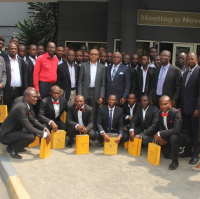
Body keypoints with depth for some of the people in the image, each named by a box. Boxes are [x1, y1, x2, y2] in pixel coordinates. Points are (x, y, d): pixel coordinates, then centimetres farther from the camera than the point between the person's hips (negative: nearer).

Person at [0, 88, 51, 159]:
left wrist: (45, 129, -1)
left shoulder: (25, 105, 5)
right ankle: (12, 148, -4)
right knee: (31, 136, -29)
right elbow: (29, 128, -28)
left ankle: (13, 145, 14)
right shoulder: (20, 108, -25)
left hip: (13, 132, 10)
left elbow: (32, 120, 13)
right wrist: (44, 134, -20)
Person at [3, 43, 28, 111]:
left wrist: (25, 90, 6)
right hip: (8, 90, -3)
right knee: (7, 110, 1)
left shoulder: (21, 61, 15)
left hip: (19, 90, 3)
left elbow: (25, 77, 12)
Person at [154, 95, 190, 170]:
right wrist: (160, 137, -16)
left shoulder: (176, 112, -25)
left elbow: (177, 129, -37)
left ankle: (175, 160, -15)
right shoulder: (160, 112, -4)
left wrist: (160, 134, -37)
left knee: (173, 137, -37)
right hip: (169, 136, 8)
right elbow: (161, 127, 5)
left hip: (181, 136, -7)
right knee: (155, 138, -8)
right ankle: (169, 153, 17)